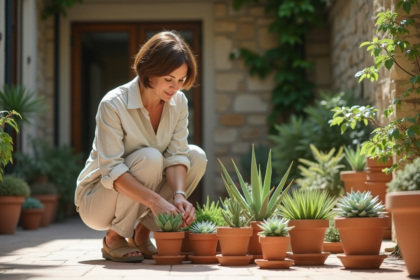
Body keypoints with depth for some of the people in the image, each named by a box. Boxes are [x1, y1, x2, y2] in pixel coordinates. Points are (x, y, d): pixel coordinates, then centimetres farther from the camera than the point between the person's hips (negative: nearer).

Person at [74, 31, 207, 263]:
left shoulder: (178, 102, -6)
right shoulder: (113, 104, -25)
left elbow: (176, 155, -11)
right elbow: (111, 170, -32)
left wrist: (179, 195, -31)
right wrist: (155, 200, -43)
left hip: (136, 201, 6)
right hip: (95, 200, -6)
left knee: (197, 156, -11)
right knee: (150, 157, -31)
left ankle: (141, 234, 0)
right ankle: (114, 239, -13)